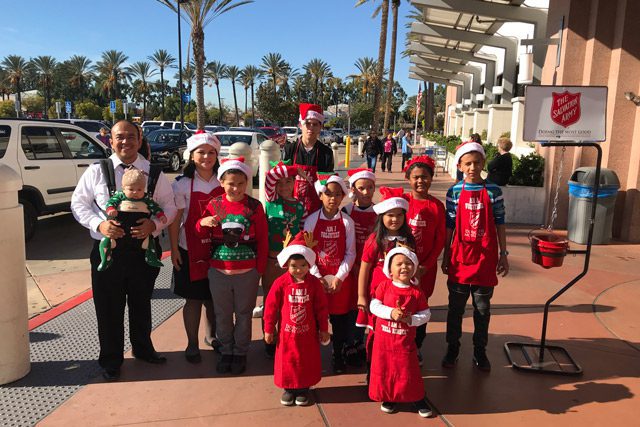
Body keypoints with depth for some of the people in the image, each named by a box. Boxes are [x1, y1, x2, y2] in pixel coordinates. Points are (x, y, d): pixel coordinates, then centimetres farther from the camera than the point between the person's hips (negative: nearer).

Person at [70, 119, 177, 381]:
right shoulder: (96, 171, -2)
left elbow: (169, 206, 3)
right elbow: (78, 203, 2)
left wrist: (154, 224, -17)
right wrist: (99, 224, -15)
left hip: (144, 248, 1)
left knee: (141, 304, 19)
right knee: (109, 308, 9)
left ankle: (143, 349, 42)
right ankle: (110, 360, 29)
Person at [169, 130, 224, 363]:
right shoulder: (182, 183, -6)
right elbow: (175, 219, -5)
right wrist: (174, 250, -8)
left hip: (219, 248, 3)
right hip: (191, 250, -2)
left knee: (215, 297, 13)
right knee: (194, 298, 6)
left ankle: (212, 335, 35)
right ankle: (192, 344, 22)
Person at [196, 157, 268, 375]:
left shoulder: (254, 206, -4)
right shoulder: (214, 204, 0)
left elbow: (262, 240, 0)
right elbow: (201, 235, 6)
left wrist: (260, 269, -2)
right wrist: (203, 222, -17)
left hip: (247, 273, -1)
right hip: (219, 271, 2)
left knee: (244, 314, 12)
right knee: (222, 315, 14)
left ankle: (240, 353, 29)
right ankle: (226, 352, 33)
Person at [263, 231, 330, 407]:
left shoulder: (314, 283, -10)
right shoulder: (280, 283, -14)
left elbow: (321, 308, -2)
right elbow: (271, 307, -7)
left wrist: (324, 329, 2)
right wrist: (268, 329, -2)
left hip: (308, 333, 1)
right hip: (286, 333, -1)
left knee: (307, 361, 13)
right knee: (287, 360, 12)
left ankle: (303, 389, 32)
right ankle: (288, 388, 32)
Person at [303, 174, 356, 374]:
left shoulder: (347, 222, -3)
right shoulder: (312, 220, -4)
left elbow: (350, 253, -3)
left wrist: (339, 277, -11)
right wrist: (317, 277, -10)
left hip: (340, 279, 1)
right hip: (317, 277, 0)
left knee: (341, 318, 10)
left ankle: (338, 356, 29)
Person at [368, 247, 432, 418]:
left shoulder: (417, 292, -6)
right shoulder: (384, 286, -6)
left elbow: (426, 314, -2)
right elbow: (374, 306, -11)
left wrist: (411, 319, -19)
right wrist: (391, 313, -24)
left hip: (405, 340, 0)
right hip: (383, 339, 1)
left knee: (409, 370, 6)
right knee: (384, 369, 11)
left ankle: (417, 399, 26)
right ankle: (388, 398, 31)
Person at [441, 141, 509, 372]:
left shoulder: (493, 191, -1)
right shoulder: (455, 192, -1)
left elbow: (500, 224, 3)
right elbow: (449, 226, 2)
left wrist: (503, 254, 2)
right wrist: (446, 256, 4)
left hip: (485, 258, 0)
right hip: (460, 257, 0)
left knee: (483, 308, 11)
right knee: (456, 307, 11)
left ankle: (480, 351, 27)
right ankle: (452, 348, 26)